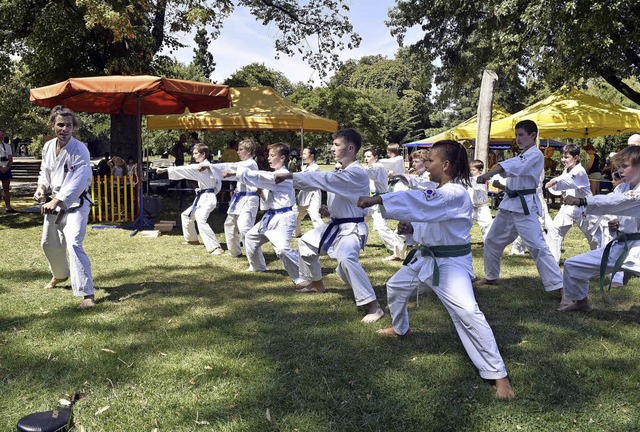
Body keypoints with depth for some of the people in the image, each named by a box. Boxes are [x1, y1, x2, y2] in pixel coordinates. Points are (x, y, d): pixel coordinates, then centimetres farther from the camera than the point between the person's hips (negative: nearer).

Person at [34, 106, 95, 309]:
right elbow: (45, 172, 16)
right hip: (54, 202, 7)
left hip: (75, 203, -7)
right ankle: (61, 275, 50)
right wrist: (42, 187, -6)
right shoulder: (48, 147, 2)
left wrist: (57, 201, -36)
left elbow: (79, 181, -28)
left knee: (74, 244, -21)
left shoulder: (80, 150, -19)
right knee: (49, 243, 20)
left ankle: (87, 294, -20)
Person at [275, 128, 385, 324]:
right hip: (335, 225, 10)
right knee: (306, 242, 22)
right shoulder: (340, 172, 8)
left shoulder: (357, 173, -24)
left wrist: (291, 175, -31)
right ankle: (316, 283, 43)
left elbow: (324, 178, -32)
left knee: (346, 259, -36)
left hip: (352, 228, -10)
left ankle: (374, 306, -28)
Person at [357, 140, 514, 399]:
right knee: (395, 287, 23)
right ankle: (400, 329, 51)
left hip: (451, 263, -10)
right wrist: (412, 229, -3)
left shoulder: (455, 194, -25)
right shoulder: (439, 191, 7)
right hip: (426, 258, 10)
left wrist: (377, 200, -38)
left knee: (468, 313, -23)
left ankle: (498, 374, -14)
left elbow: (419, 203, -38)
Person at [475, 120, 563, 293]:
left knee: (537, 247, -16)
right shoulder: (521, 156, 19)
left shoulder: (535, 155, -11)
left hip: (525, 206, -9)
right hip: (509, 204, 9)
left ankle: (558, 285, -13)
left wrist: (488, 174, -39)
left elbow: (513, 166, -28)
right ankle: (491, 277, 34)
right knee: (492, 241, 17)